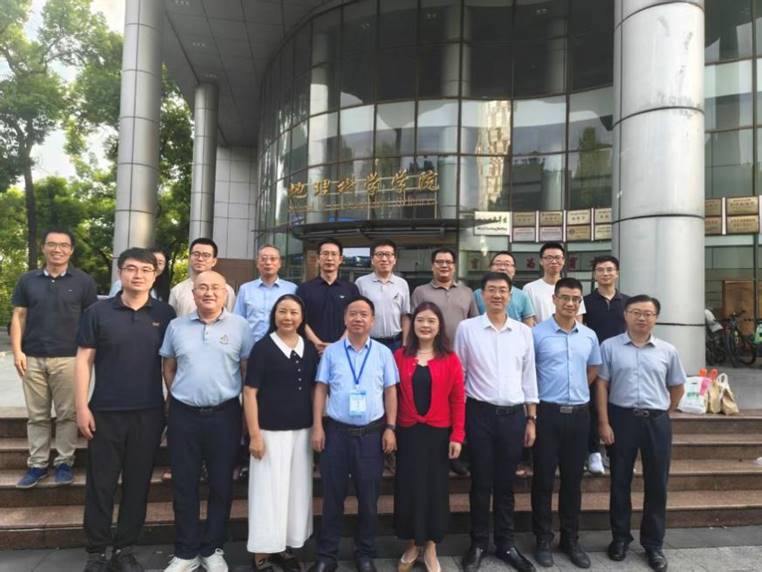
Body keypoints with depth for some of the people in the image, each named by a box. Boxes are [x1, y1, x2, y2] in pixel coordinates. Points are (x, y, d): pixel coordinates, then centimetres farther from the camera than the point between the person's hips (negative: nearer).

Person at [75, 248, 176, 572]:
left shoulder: (165, 314, 2)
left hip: (149, 413, 1)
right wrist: (82, 406, -5)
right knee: (101, 483, 8)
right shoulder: (97, 312, -1)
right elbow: (84, 360, 0)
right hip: (105, 412, -1)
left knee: (138, 483, 10)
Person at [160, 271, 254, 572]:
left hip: (224, 415, -1)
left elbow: (248, 371, 1)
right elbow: (168, 368, 12)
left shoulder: (240, 326, -2)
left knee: (221, 485, 9)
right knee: (184, 486, 10)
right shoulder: (176, 326, 5)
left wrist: (248, 410, 0)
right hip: (183, 415, 2)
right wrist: (180, 399, 8)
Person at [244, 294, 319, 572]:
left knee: (298, 490, 11)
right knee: (269, 491, 2)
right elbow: (250, 392, -9)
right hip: (271, 431, -5)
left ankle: (284, 547, 28)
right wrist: (255, 434, -13)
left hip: (302, 431, 5)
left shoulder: (310, 349, 6)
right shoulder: (262, 348, -7)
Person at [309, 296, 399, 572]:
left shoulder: (383, 353, 3)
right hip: (336, 431, 0)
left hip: (372, 433, 1)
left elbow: (390, 392, 4)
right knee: (333, 496, 9)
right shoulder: (331, 351, 2)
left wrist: (390, 428, -2)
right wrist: (317, 427, -3)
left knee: (368, 497, 11)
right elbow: (321, 389, 3)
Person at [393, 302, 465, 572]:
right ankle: (412, 545, 29)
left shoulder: (450, 359, -2)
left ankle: (430, 547, 28)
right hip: (408, 432, 0)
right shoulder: (399, 356, -1)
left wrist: (457, 435, -6)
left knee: (436, 488, 10)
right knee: (408, 488, 9)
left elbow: (458, 400, -2)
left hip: (439, 433, 0)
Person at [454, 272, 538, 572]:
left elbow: (529, 377, 8)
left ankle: (506, 544, 29)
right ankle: (478, 543, 26)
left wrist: (531, 418, 7)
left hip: (514, 415, 2)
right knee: (481, 482, 8)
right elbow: (458, 375, 0)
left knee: (506, 483, 13)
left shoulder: (523, 331, 4)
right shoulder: (466, 328, -3)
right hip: (480, 413, -2)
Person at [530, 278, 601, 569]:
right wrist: (538, 397, 0)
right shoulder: (537, 333, -7)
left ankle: (571, 539, 28)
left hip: (579, 413, 4)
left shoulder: (589, 335, 7)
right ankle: (543, 540, 19)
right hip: (548, 412, -4)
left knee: (573, 479, 13)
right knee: (544, 478, 5)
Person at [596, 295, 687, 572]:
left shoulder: (668, 351, 4)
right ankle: (620, 538, 25)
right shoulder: (609, 346, -3)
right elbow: (602, 386, -3)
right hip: (621, 418, -2)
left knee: (656, 484, 9)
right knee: (620, 482, 9)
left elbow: (677, 387, 15)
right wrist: (604, 423, -8)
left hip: (657, 422, 2)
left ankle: (653, 544, 25)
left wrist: (662, 414, 11)